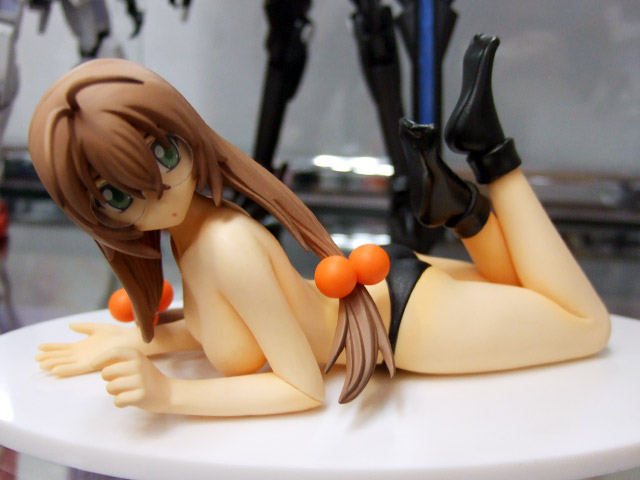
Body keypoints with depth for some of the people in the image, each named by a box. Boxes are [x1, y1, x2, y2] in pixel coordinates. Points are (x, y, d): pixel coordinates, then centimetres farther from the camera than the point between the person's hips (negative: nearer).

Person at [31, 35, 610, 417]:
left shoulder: (226, 245, -34)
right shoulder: (193, 225, -9)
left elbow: (305, 389, -26)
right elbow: (228, 324, 7)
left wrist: (168, 392, -34)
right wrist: (140, 341, -2)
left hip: (411, 323, -8)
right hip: (382, 286, 8)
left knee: (590, 324, 13)